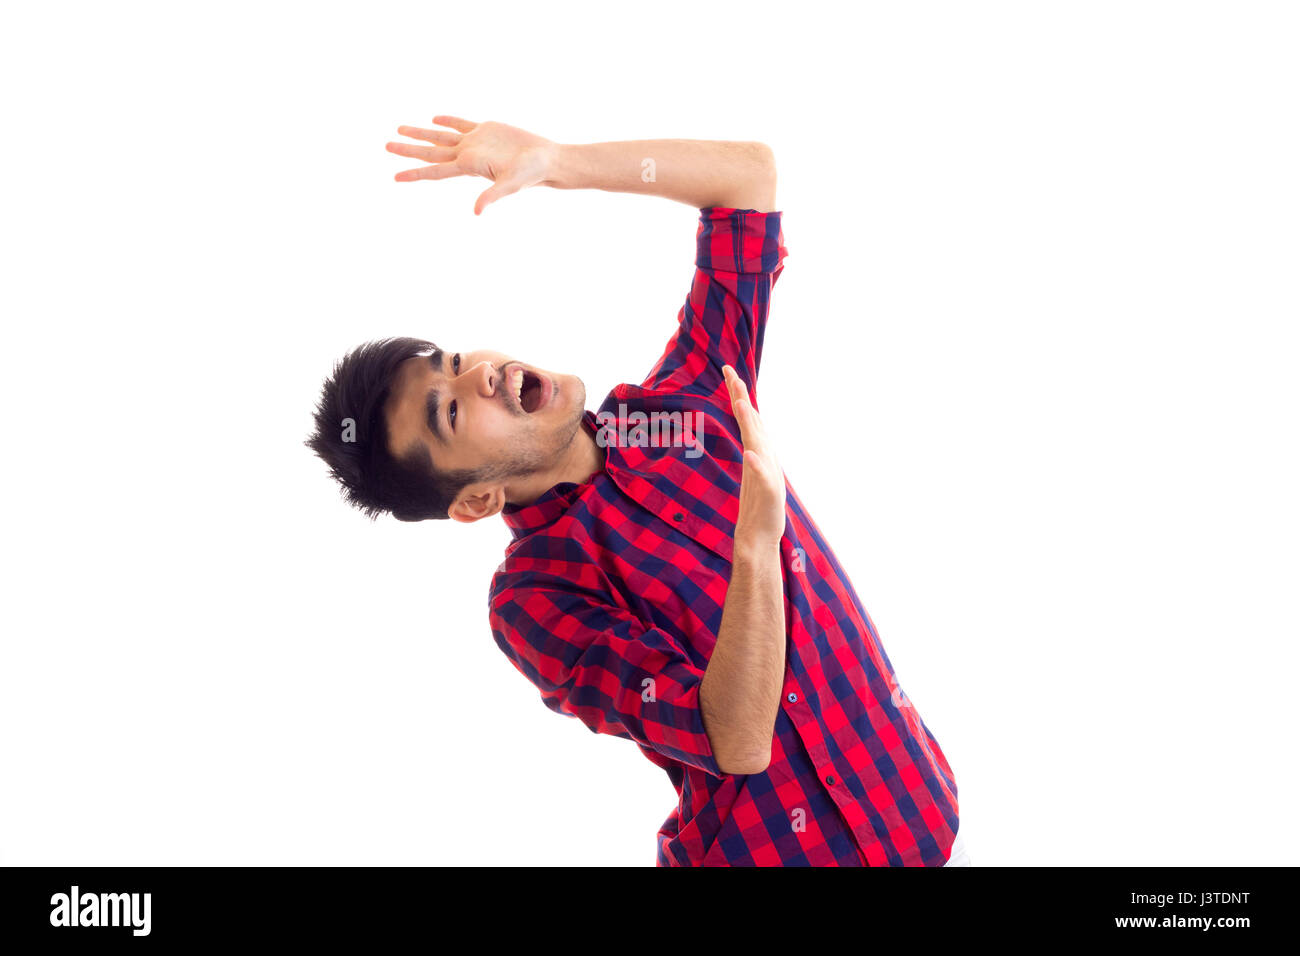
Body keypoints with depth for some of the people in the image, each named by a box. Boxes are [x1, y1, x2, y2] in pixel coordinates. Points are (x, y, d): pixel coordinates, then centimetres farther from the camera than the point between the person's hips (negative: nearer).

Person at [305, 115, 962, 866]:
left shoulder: (682, 403, -1)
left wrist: (554, 162, -12)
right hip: (777, 847, -5)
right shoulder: (533, 602, -16)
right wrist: (757, 535, -36)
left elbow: (750, 172, -1)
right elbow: (739, 742, -26)